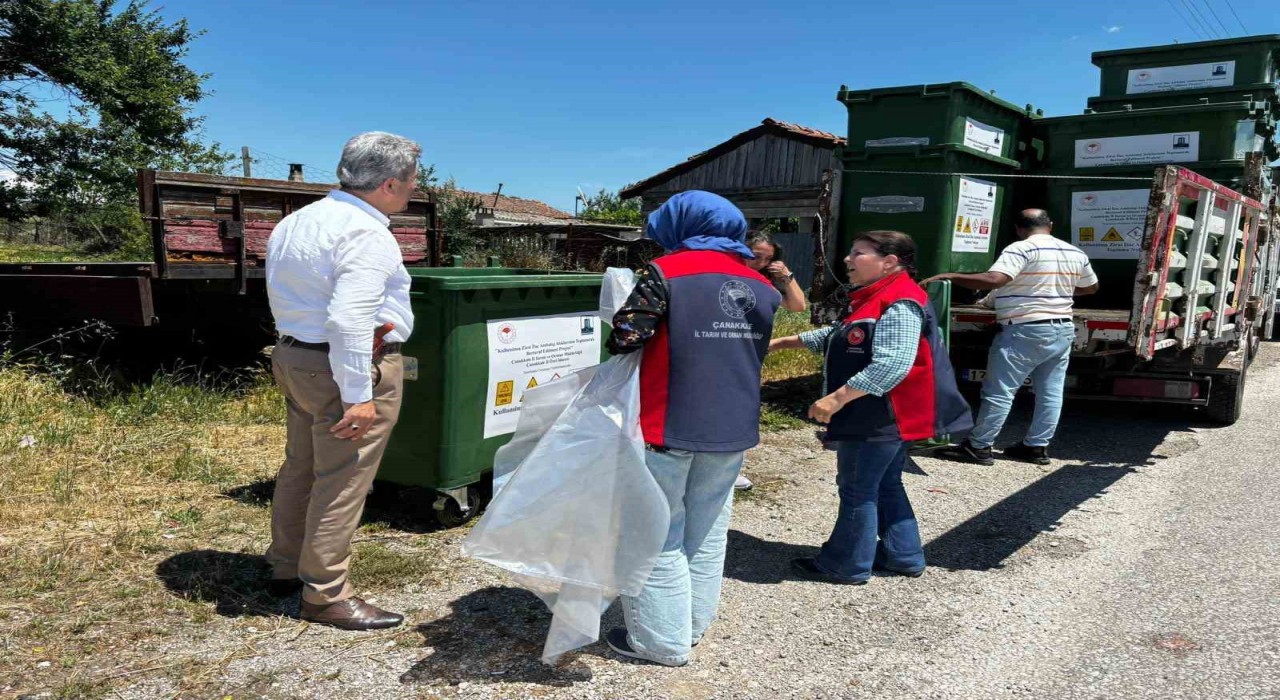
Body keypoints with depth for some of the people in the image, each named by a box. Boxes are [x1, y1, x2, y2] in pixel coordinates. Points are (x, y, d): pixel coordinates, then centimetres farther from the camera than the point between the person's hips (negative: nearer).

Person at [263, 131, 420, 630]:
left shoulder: (295, 222, 10)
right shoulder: (366, 235, -21)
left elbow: (288, 298, 16)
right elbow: (348, 320, -28)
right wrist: (358, 397, -25)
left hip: (293, 356, 10)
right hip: (348, 367, -10)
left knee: (300, 468, 21)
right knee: (341, 483, 1)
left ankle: (285, 569, 37)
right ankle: (325, 596, 12)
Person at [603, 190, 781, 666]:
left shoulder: (666, 271, -11)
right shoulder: (759, 285, 8)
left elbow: (626, 338, -15)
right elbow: (754, 351, 14)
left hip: (670, 424, -6)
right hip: (734, 427, 6)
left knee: (659, 533, 7)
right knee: (708, 529, 18)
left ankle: (663, 639, 14)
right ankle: (694, 623, 29)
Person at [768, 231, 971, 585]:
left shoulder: (899, 306, -21)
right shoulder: (873, 300, 13)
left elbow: (891, 366, -31)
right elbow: (835, 337, 24)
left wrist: (836, 399, -29)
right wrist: (784, 342, 21)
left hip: (880, 419, -10)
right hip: (880, 418, 10)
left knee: (857, 489, 2)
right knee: (885, 486, 20)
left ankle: (846, 565, 15)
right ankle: (903, 555, 31)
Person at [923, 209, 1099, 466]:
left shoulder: (1022, 249, -13)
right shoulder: (1076, 253, 11)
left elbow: (993, 280, -28)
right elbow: (1091, 287, 25)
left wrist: (949, 276, -22)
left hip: (1025, 332, -8)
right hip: (1062, 331, 8)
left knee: (998, 392, -3)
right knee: (1050, 393, 10)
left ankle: (978, 447, 1)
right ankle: (1037, 446, 17)